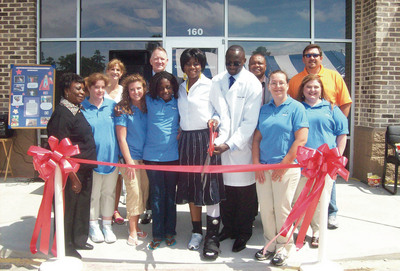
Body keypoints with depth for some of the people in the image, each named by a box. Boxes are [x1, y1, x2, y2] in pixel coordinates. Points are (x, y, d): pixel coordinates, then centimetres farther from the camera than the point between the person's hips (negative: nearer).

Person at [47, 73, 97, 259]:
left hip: (85, 170, 9)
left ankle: (79, 240, 36)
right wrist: (72, 176, -19)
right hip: (73, 171, -9)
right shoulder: (62, 114, -17)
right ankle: (65, 246, 20)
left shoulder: (77, 110, 11)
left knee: (82, 205, 19)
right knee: (68, 207, 4)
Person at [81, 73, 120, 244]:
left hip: (111, 157, 3)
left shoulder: (112, 106, 5)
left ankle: (107, 226, 24)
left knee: (109, 193, 11)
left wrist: (121, 154, 7)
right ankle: (93, 226, 22)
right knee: (93, 194, 6)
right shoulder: (82, 108, -3)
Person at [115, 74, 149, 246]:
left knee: (144, 192, 7)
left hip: (146, 157, 5)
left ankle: (136, 226, 22)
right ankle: (132, 232, 5)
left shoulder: (147, 108, 8)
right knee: (134, 192, -6)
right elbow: (121, 138, -7)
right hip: (130, 157, -5)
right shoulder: (123, 109, -5)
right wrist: (129, 162, -11)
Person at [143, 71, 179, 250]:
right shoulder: (150, 101, 4)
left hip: (172, 155, 1)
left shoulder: (177, 103, 4)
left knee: (170, 194, 9)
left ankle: (170, 232, 20)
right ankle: (157, 234, 13)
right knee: (157, 195, 4)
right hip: (152, 155, 0)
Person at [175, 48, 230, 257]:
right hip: (186, 139, 6)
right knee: (190, 185, 9)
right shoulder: (181, 87, 15)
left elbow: (223, 111, -7)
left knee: (208, 184, -4)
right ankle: (196, 232, 22)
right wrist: (179, 131, 9)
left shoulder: (210, 85, -2)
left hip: (205, 138, -6)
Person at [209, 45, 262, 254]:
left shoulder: (252, 84, -8)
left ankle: (243, 233, 22)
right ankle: (228, 228, 29)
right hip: (221, 144, 4)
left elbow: (250, 121, -11)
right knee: (224, 188, 11)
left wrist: (230, 144, -17)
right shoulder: (217, 81, 6)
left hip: (241, 146, -4)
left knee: (244, 190, 5)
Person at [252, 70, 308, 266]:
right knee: (265, 208, 8)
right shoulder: (264, 109, 11)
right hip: (264, 168, 5)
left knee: (282, 209, 2)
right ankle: (270, 244, 25)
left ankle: (283, 247, 19)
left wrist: (283, 165, -11)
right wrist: (256, 164, 0)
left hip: (287, 168, -4)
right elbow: (257, 138, 10)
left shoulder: (296, 108, -2)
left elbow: (301, 140, -9)